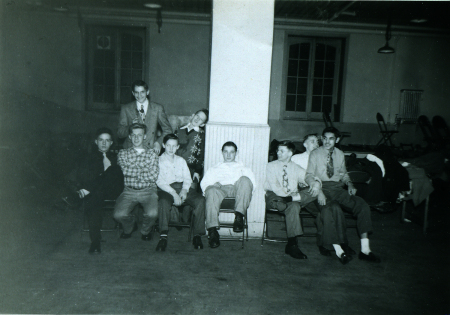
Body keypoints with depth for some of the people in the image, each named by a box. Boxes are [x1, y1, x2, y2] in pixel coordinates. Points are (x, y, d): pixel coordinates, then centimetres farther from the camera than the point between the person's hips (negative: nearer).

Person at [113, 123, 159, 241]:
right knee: (119, 215, -23)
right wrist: (143, 169, -5)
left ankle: (145, 230, 11)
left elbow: (154, 176, -3)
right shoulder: (123, 153, 12)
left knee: (152, 214, -27)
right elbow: (123, 171, -2)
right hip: (129, 190, 1)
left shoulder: (152, 154, 8)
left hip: (148, 191, -1)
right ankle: (130, 226, 16)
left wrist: (132, 171, -3)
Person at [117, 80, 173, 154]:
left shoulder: (158, 108, 9)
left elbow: (167, 130, 14)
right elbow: (120, 133, 9)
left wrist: (158, 143, -2)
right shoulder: (126, 109, 11)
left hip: (151, 150, 0)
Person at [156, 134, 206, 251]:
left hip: (183, 187, 3)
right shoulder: (159, 160, 12)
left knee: (200, 200, -26)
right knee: (164, 202, -38)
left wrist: (184, 190, -7)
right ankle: (163, 236, -35)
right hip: (166, 189, -3)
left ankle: (197, 235, -21)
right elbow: (159, 181, -2)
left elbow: (187, 178, 16)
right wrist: (174, 193, -16)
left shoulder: (181, 160, 25)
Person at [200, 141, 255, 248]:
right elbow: (204, 183, 19)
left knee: (245, 180, -34)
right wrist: (213, 185, -3)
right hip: (220, 190, 0)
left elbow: (251, 183, 17)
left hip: (237, 191, 0)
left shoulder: (243, 169, 35)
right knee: (212, 191, -38)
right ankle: (212, 230, -43)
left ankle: (239, 216, -39)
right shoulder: (214, 169, 35)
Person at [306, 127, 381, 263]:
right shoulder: (315, 154, 6)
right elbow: (309, 175, 2)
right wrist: (314, 184, -20)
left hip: (338, 188, 4)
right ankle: (338, 249, -30)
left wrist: (349, 184, 4)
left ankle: (365, 249, -20)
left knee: (363, 205, -20)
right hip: (322, 189, -4)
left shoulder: (340, 154, 18)